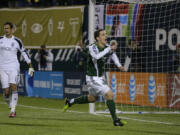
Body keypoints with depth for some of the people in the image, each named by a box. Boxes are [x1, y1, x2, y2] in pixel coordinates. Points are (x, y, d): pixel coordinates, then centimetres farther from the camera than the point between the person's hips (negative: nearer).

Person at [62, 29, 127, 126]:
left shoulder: (105, 46, 1)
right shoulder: (92, 47, -20)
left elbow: (112, 54, 23)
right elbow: (96, 56, -43)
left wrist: (119, 65, 12)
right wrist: (109, 49, -41)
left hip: (100, 78, 9)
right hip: (93, 78, -9)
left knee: (92, 98, 25)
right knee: (109, 94, -16)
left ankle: (70, 102, 42)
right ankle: (115, 120, -10)